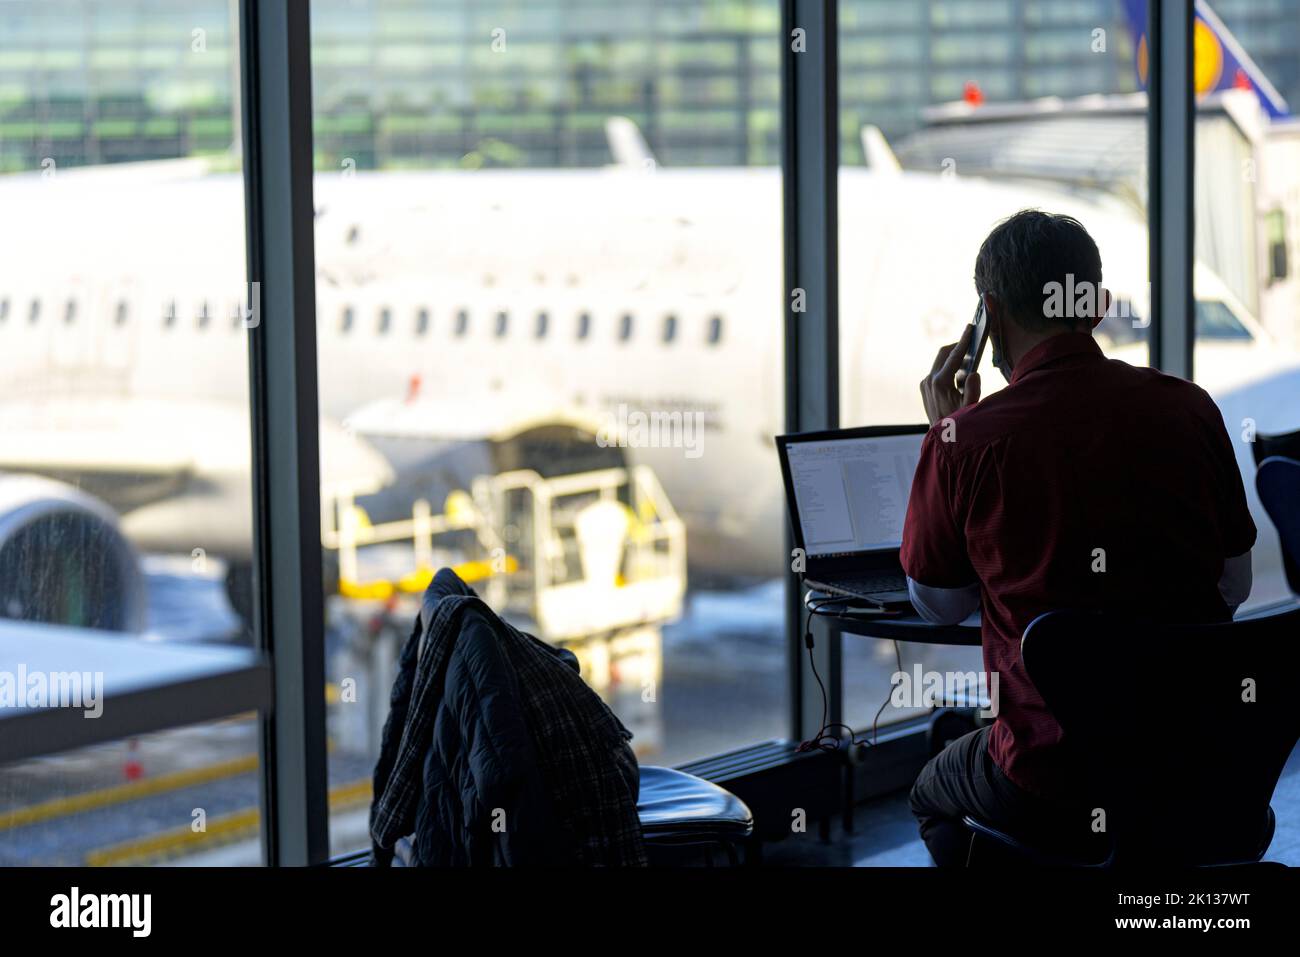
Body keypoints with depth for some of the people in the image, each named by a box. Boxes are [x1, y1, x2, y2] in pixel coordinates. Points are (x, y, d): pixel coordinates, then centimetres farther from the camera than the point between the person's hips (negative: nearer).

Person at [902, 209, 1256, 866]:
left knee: (934, 794, 31)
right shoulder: (1189, 409, -4)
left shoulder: (965, 442, -13)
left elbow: (939, 606, 5)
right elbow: (1235, 585, 8)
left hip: (1057, 792, -4)